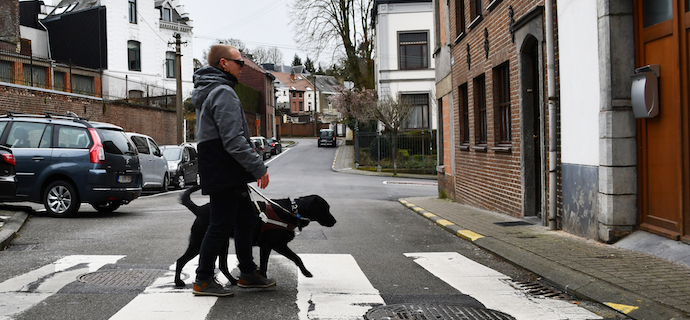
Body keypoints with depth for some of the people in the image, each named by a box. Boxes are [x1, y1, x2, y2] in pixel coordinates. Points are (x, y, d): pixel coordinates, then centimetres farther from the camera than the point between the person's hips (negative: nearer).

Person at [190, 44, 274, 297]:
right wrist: (258, 167, -19)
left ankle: (248, 274, 23)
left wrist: (252, 168, 24)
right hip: (224, 173, -11)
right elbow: (234, 140, -23)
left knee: (246, 217, 15)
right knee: (220, 224, -4)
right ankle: (203, 280, 4)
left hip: (228, 173, 11)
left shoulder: (208, 92, 19)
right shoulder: (223, 92, -15)